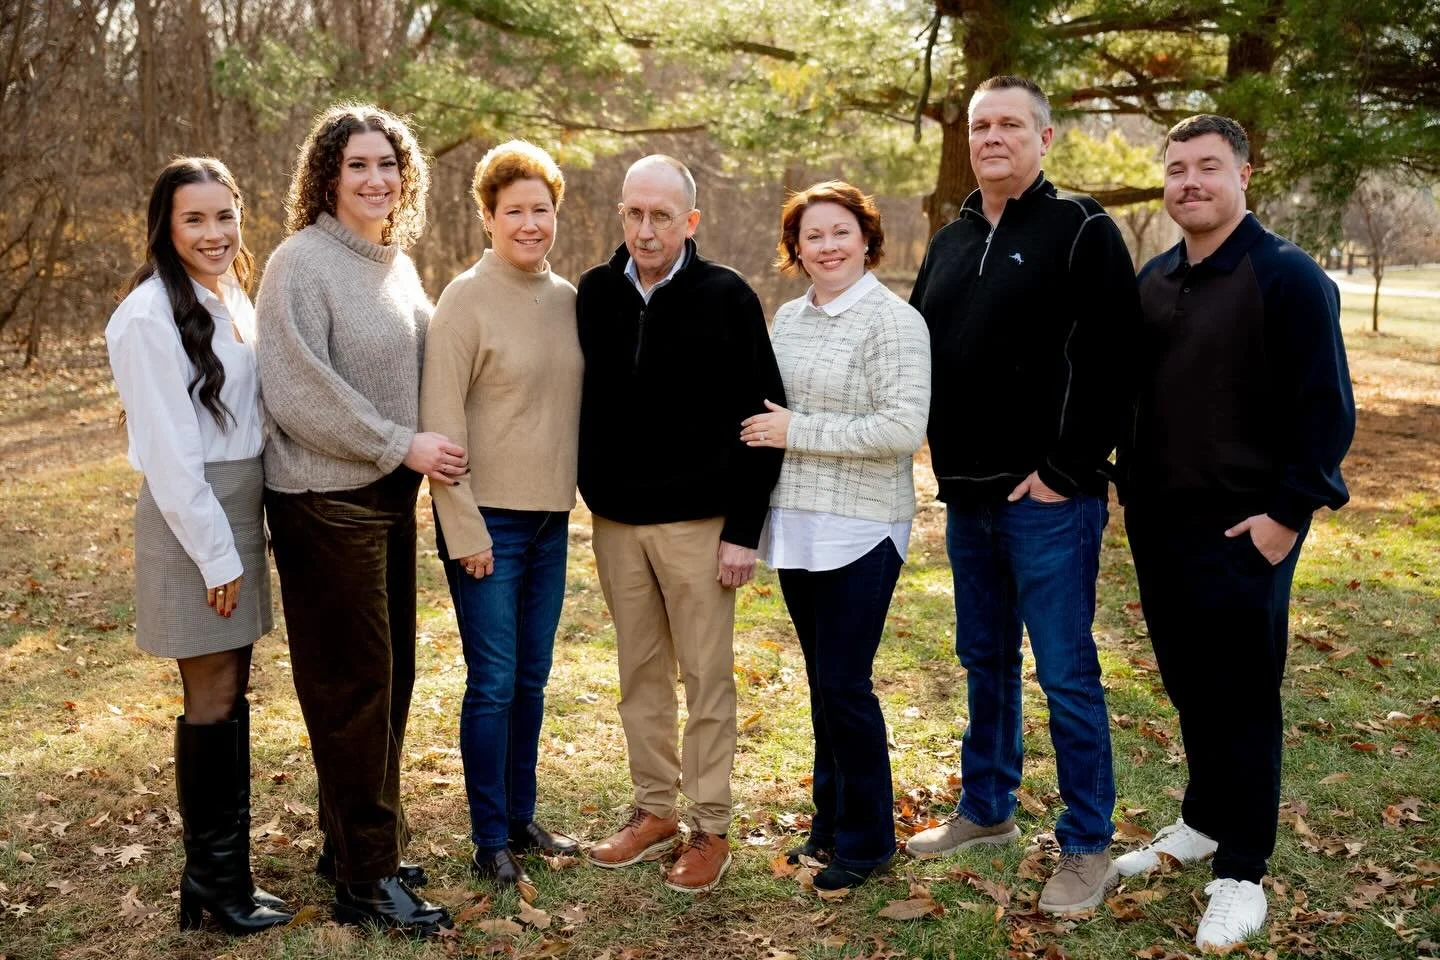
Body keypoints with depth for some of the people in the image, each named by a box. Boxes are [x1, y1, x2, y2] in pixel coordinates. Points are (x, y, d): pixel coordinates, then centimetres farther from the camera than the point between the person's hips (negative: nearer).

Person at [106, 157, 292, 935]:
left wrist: (243, 536, 11)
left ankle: (226, 867, 23)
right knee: (213, 698, -1)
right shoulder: (151, 315, -14)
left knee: (232, 691, 12)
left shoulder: (234, 300, 11)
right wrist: (215, 554, -16)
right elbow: (168, 451, -17)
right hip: (191, 519, -8)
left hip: (240, 509, 8)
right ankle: (210, 879, 13)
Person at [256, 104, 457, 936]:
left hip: (391, 494, 7)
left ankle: (361, 843, 28)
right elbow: (299, 390, -18)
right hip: (326, 500, -7)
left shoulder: (397, 263, 12)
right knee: (352, 686, -1)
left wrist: (424, 449, 6)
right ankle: (366, 881, 9)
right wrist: (403, 446, -16)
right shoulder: (302, 262, -11)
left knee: (390, 678, 13)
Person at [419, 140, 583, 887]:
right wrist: (464, 529, -15)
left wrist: (572, 496, 10)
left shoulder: (567, 299, 7)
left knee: (532, 678, 14)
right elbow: (440, 420, -13)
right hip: (489, 520, -6)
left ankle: (521, 817, 28)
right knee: (493, 682, 1)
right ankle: (489, 840, 14)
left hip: (550, 517, 6)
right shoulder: (466, 300, -10)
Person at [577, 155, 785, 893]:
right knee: (639, 673, 13)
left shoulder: (728, 299, -8)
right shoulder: (594, 294, 4)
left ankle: (711, 829, 14)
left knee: (707, 677, 3)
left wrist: (745, 529, -11)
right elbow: (579, 401, 10)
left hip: (698, 521, -4)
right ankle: (654, 810, 27)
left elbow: (760, 418, -8)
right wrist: (593, 493, 5)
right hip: (615, 520, 4)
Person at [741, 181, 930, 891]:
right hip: (795, 525, 6)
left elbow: (904, 429, -18)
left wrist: (797, 431, -16)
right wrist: (761, 429, 2)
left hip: (860, 530, -6)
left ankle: (865, 839, 15)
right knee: (822, 681, 14)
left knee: (844, 683, -2)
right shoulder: (787, 319, 11)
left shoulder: (893, 321, -10)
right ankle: (830, 824, 28)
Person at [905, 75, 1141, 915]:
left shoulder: (1082, 231, -6)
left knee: (1067, 674, 0)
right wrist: (948, 461, 7)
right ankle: (987, 810, 33)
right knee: (986, 662, 18)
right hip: (967, 496, 7)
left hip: (1048, 497, -7)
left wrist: (1067, 471, -17)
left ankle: (1089, 847, 12)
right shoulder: (951, 243, 14)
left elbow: (1111, 363, -13)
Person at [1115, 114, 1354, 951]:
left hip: (1243, 531, -6)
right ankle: (1203, 823, 35)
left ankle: (1242, 873, 15)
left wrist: (1290, 512, -15)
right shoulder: (1153, 279, 9)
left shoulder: (1288, 277, -11)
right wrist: (1133, 488, 12)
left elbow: (1327, 408, -13)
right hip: (1157, 525, 6)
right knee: (1189, 686, 17)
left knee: (1243, 698, 3)